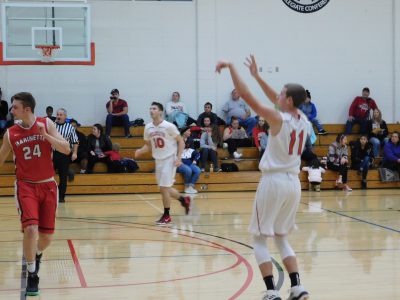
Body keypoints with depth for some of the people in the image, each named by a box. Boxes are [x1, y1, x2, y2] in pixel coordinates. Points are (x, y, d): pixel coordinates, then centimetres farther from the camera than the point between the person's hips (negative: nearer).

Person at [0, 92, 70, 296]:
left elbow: (66, 149, -11)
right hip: (26, 186, -1)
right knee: (30, 228, -21)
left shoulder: (46, 124, -5)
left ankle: (36, 255, 42)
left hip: (47, 186, 1)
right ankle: (32, 276, -4)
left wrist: (45, 135, -23)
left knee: (47, 236, 5)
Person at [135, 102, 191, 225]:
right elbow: (148, 145, 13)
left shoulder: (169, 126, -15)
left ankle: (166, 216, 4)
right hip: (158, 161, 6)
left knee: (164, 188, -10)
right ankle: (184, 199, 37)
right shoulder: (148, 127, 1)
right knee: (165, 188, 12)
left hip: (169, 160, -6)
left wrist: (179, 158, -19)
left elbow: (181, 142, -9)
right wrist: (140, 151, -7)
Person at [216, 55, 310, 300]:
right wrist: (257, 76, 24)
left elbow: (246, 96, -15)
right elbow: (278, 101, 22)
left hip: (274, 181, -6)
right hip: (294, 182, 7)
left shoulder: (278, 119, -14)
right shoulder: (304, 120, 6)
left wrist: (231, 67, -6)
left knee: (260, 239, 5)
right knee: (282, 238, 19)